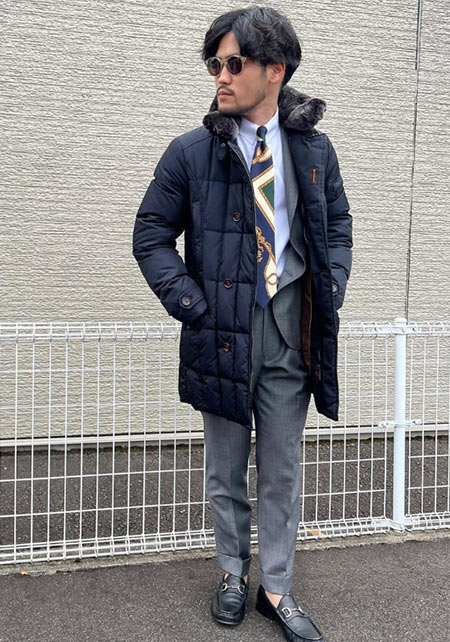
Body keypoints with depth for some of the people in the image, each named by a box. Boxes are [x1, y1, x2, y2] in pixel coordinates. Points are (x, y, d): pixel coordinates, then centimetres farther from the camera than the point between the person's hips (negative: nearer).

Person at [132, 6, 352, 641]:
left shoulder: (315, 150, 5)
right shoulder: (191, 152, -2)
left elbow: (338, 229, 14)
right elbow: (151, 236, 0)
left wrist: (330, 291, -1)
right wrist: (191, 304, -9)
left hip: (291, 332, 2)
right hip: (223, 329, -1)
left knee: (282, 471, 10)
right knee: (226, 469, 13)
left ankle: (276, 588, 26)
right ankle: (233, 573, 34)